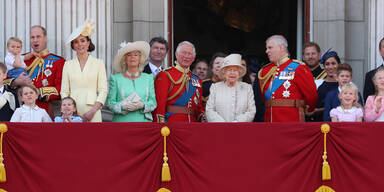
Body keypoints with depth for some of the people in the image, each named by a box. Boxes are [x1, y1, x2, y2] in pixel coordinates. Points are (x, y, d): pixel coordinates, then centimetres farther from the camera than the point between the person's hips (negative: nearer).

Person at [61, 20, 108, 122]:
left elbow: (103, 91, 1)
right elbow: (64, 91, 9)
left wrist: (93, 111, -11)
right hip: (72, 112, 1)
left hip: (92, 112, -1)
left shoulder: (99, 63, 6)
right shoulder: (68, 65, 11)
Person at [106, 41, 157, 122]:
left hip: (143, 122, 1)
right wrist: (123, 106, -15)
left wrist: (143, 105, -12)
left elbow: (153, 102, 7)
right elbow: (110, 102, 2)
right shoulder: (116, 79, 8)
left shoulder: (148, 78, 12)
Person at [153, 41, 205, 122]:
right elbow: (159, 104, -8)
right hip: (172, 124, -5)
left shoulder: (197, 80, 17)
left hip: (193, 122, 5)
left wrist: (203, 118, 2)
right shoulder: (165, 75, 0)